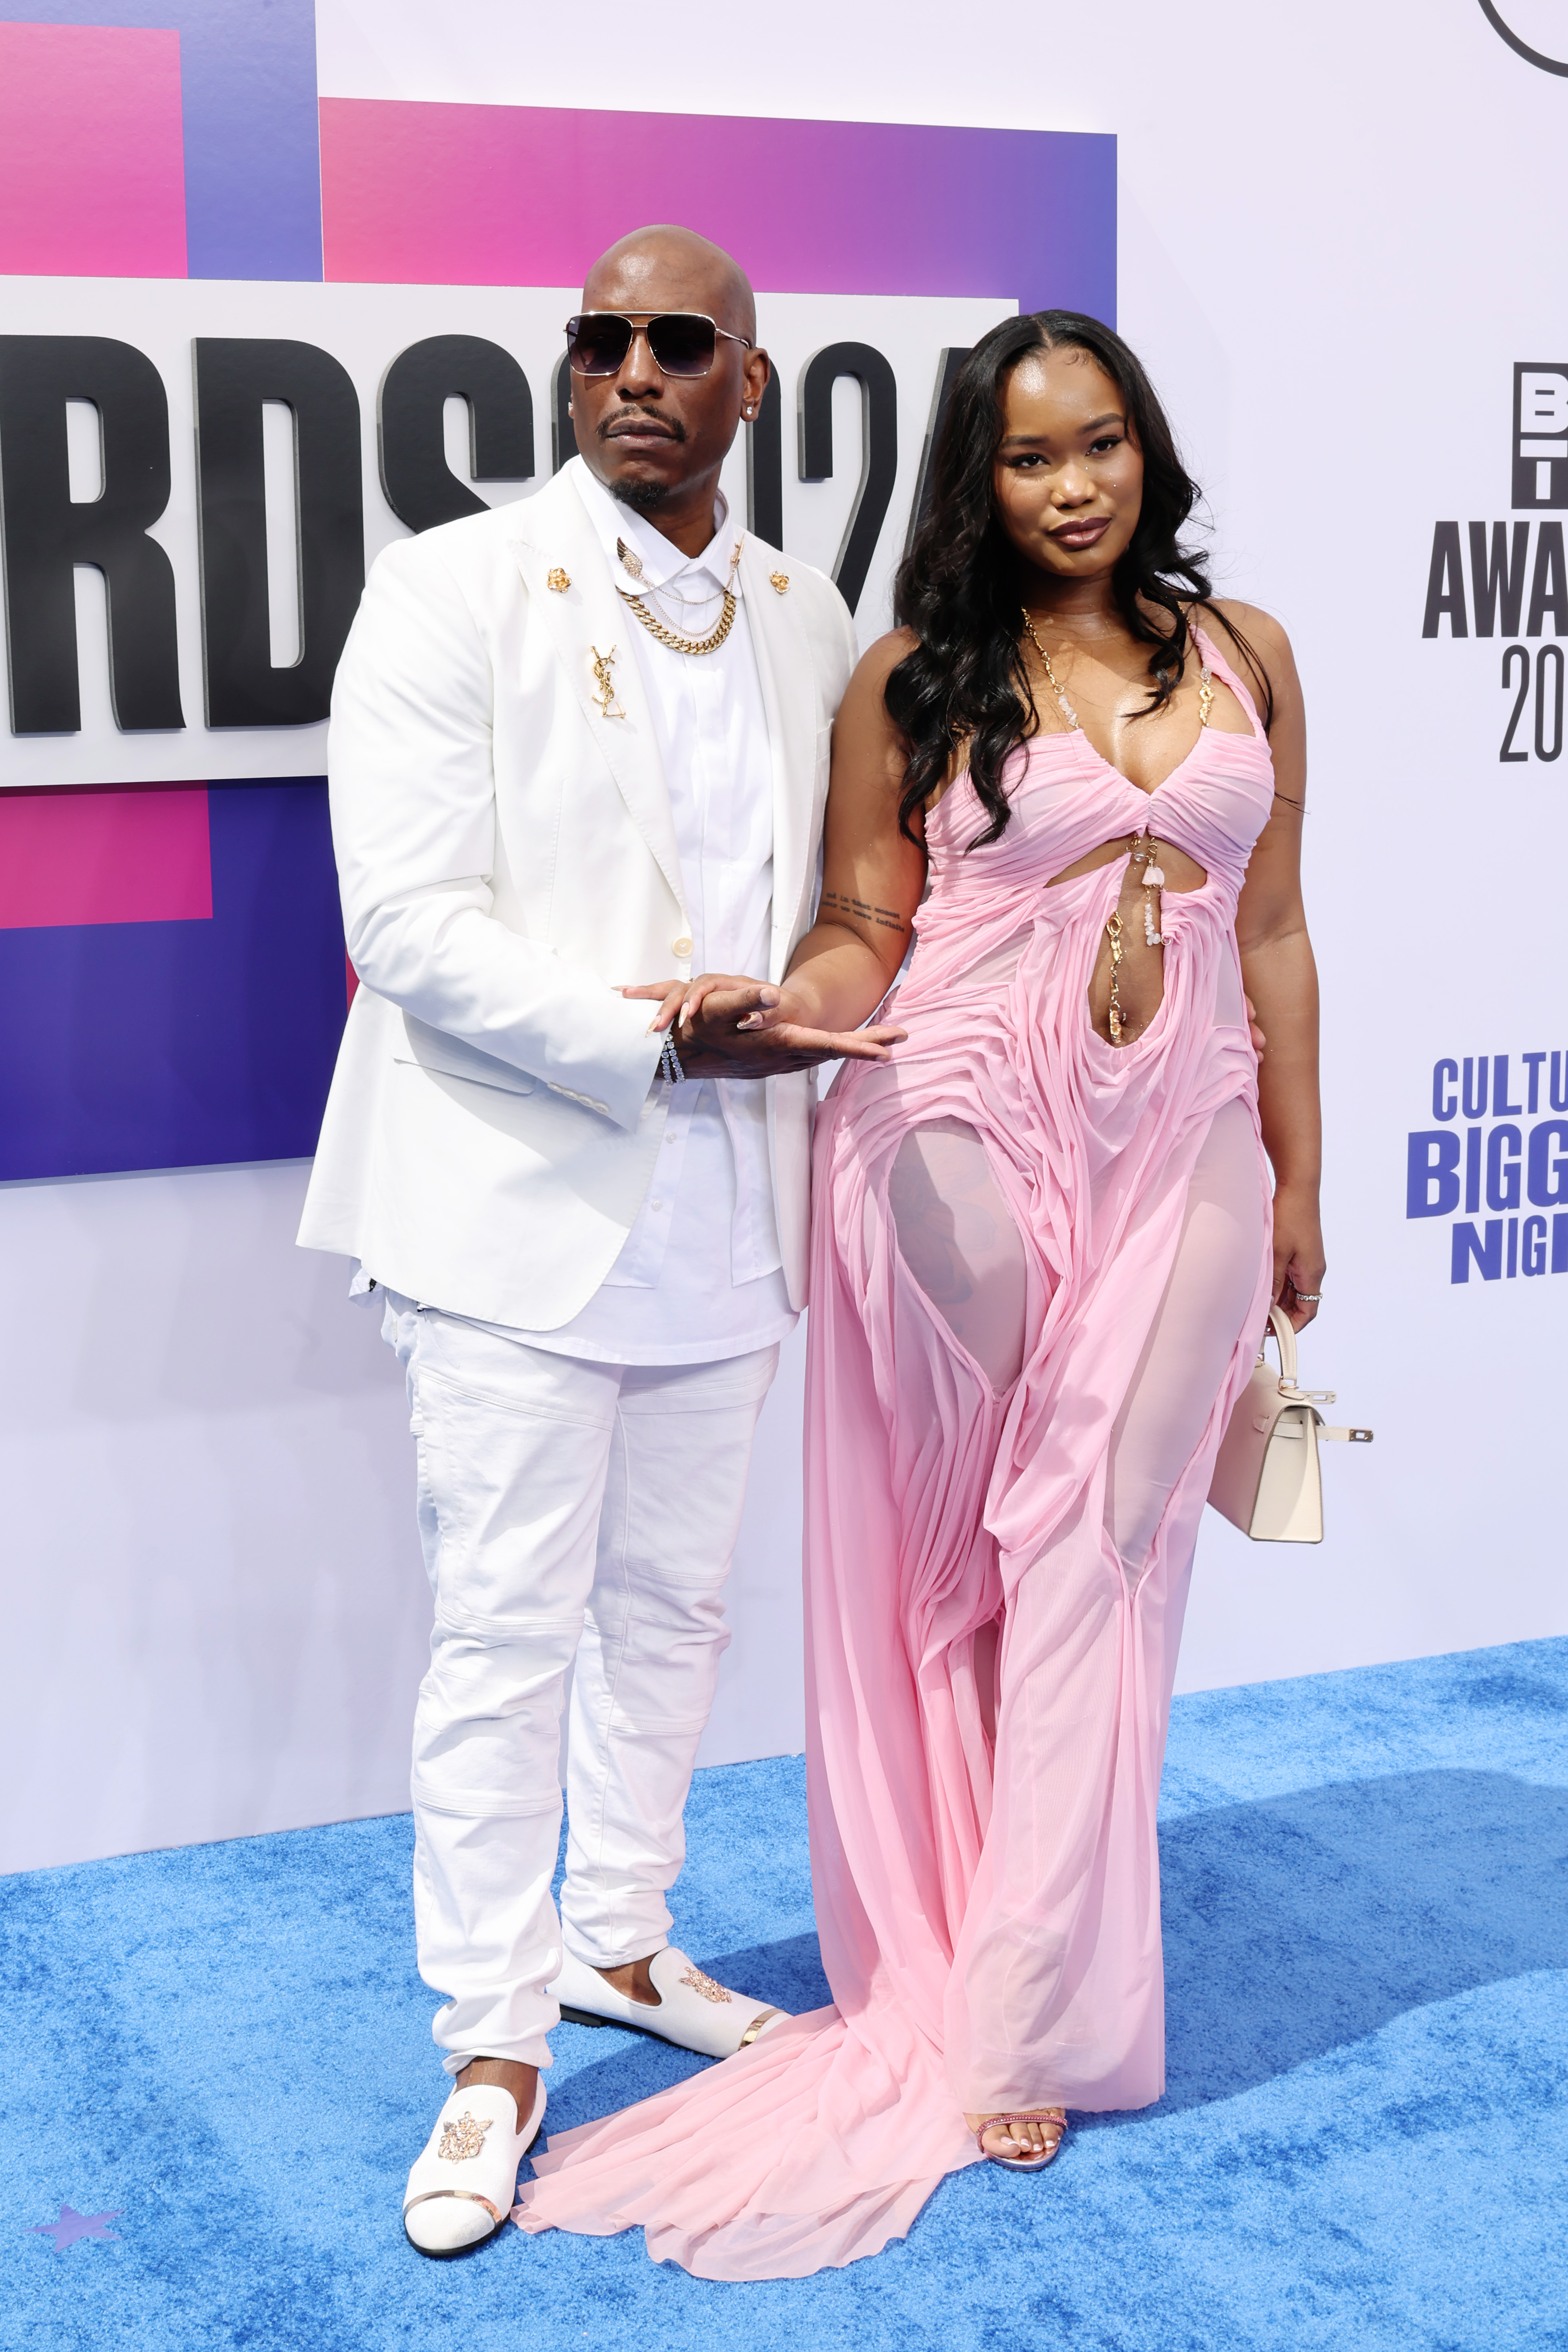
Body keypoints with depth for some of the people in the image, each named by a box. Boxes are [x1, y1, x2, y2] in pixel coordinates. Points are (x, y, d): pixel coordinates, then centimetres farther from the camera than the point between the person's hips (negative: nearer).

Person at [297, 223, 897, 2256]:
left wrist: (814, 1026, 3)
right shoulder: (453, 593, -7)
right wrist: (658, 1038, -22)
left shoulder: (811, 624, 8)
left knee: (673, 1606, 16)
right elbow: (410, 922, -15)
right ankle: (495, 2050, 14)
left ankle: (616, 1937, 35)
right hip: (523, 1201, -5)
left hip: (727, 1220, 5)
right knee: (506, 1630, 1)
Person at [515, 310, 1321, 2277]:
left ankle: (1033, 2018, 15)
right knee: (960, 1558, 6)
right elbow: (864, 929, 1)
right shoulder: (913, 682, 0)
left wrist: (1295, 1184, 12)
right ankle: (975, 1993, 21)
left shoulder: (1241, 655, 9)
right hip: (959, 1135, -2)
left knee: (1097, 1555, 2)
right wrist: (790, 1002, -22)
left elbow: (1273, 936, 11)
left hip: (1182, 1149, 2)